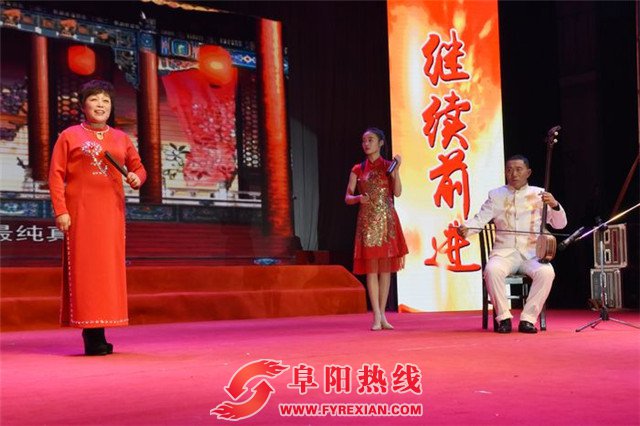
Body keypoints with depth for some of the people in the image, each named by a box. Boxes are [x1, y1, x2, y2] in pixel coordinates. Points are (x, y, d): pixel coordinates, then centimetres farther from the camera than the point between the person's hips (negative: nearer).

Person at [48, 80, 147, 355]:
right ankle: (90, 332, -4)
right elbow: (56, 175, -1)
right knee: (84, 266, -6)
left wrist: (137, 177, -2)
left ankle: (99, 332, 10)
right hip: (80, 211, -4)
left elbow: (138, 166, 22)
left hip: (111, 211, 4)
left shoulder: (120, 138, 15)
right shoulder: (69, 136, 3)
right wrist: (60, 211, -11)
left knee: (110, 266, 3)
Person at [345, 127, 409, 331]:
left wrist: (396, 170, -17)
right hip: (367, 222, 0)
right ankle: (377, 316, -4)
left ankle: (382, 315, 9)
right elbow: (347, 198, 6)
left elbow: (397, 192, -6)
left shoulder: (389, 166, 6)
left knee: (385, 268, 2)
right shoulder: (358, 169, 8)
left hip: (387, 221, 0)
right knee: (371, 268, -5)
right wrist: (358, 198, -15)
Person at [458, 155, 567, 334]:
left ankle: (528, 318, -19)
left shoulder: (539, 194, 11)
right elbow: (480, 219, 3)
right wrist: (466, 228, -19)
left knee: (546, 272, -32)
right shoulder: (496, 195, 12)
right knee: (492, 270, -33)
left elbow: (560, 224, 8)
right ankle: (504, 317, -17)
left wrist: (554, 205, -12)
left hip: (532, 253, 0)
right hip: (504, 253, 0)